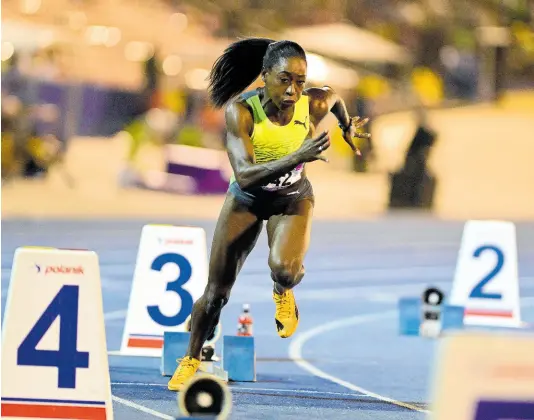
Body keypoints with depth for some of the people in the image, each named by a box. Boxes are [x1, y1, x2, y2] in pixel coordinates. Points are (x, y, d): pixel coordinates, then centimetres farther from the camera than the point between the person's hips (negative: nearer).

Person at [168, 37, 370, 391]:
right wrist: (297, 158, -52)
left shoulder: (315, 104, -24)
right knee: (216, 292, 5)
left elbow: (335, 97, 3)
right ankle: (192, 359, 32)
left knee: (285, 268, -31)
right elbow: (244, 175, -40)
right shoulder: (241, 111, -30)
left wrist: (348, 128, 16)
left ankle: (282, 292, 8)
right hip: (247, 199, 0)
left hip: (293, 197, 0)